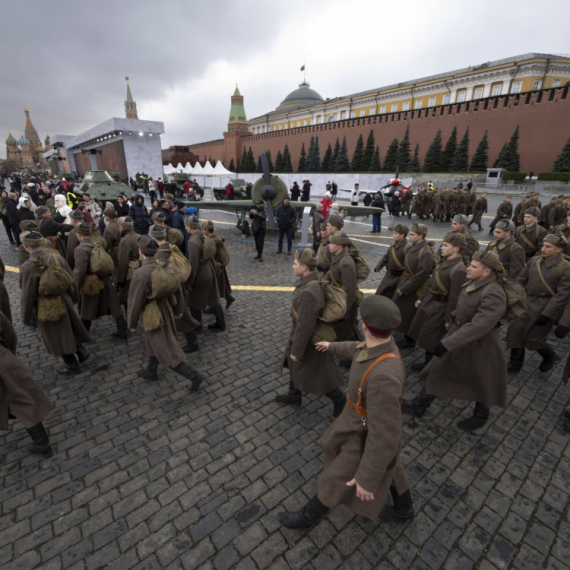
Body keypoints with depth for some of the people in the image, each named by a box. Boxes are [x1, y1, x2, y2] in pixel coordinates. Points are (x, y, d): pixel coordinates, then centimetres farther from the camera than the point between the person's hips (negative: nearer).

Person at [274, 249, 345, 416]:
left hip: (310, 339, -9)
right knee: (294, 364, 26)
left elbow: (305, 326, -31)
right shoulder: (313, 281, -7)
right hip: (302, 330, 9)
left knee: (314, 373, 12)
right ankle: (294, 396, 48)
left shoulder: (308, 292, -37)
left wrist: (296, 350, -19)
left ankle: (338, 398, 35)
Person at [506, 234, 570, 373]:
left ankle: (549, 357, 36)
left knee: (534, 338, 2)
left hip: (545, 308, -5)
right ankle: (516, 362, 20)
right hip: (527, 302, 5)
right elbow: (521, 280, 9)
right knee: (516, 330, 3)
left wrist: (547, 315, -17)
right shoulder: (534, 261, 2)